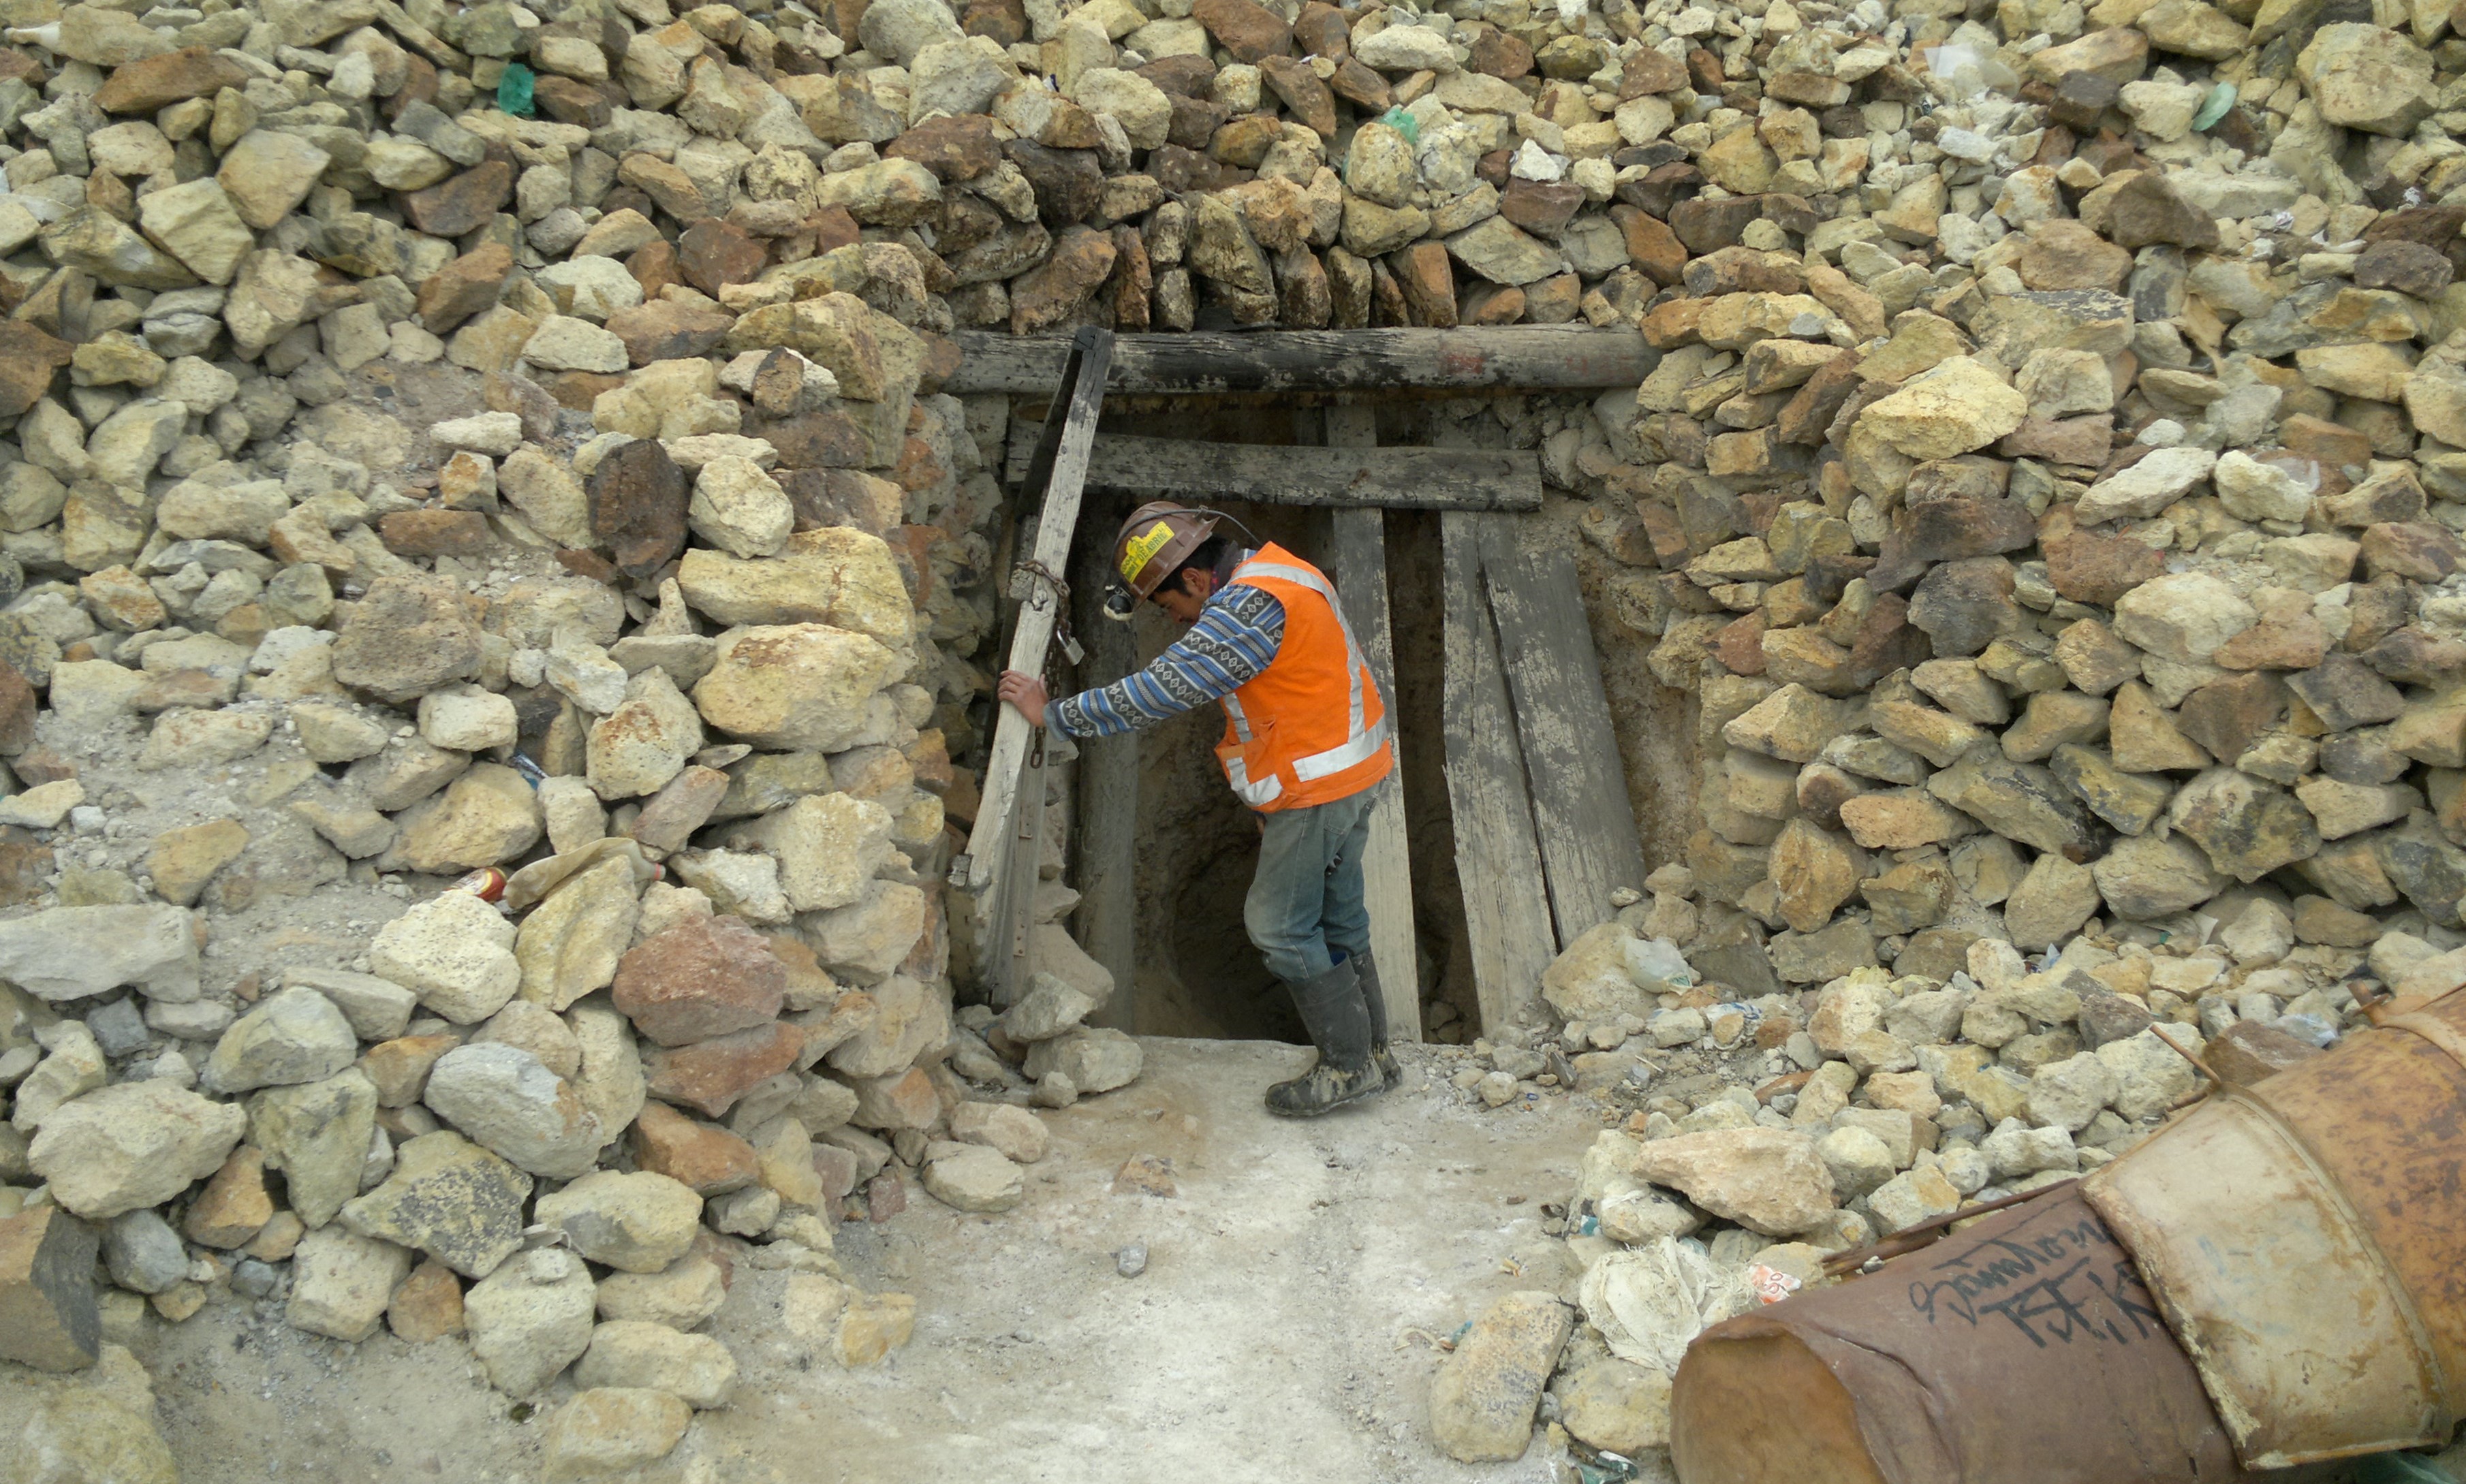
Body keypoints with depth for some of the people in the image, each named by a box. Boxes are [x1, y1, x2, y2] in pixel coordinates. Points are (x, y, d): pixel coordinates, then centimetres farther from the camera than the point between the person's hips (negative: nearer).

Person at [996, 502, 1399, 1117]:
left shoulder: (1247, 609, -24)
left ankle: (1350, 1066, 9)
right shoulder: (1264, 571, 9)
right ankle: (1371, 1050, 28)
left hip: (1314, 786, -10)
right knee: (1336, 917, 18)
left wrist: (1052, 713, -18)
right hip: (1347, 773, 10)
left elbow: (1158, 693, -25)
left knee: (1281, 925, 0)